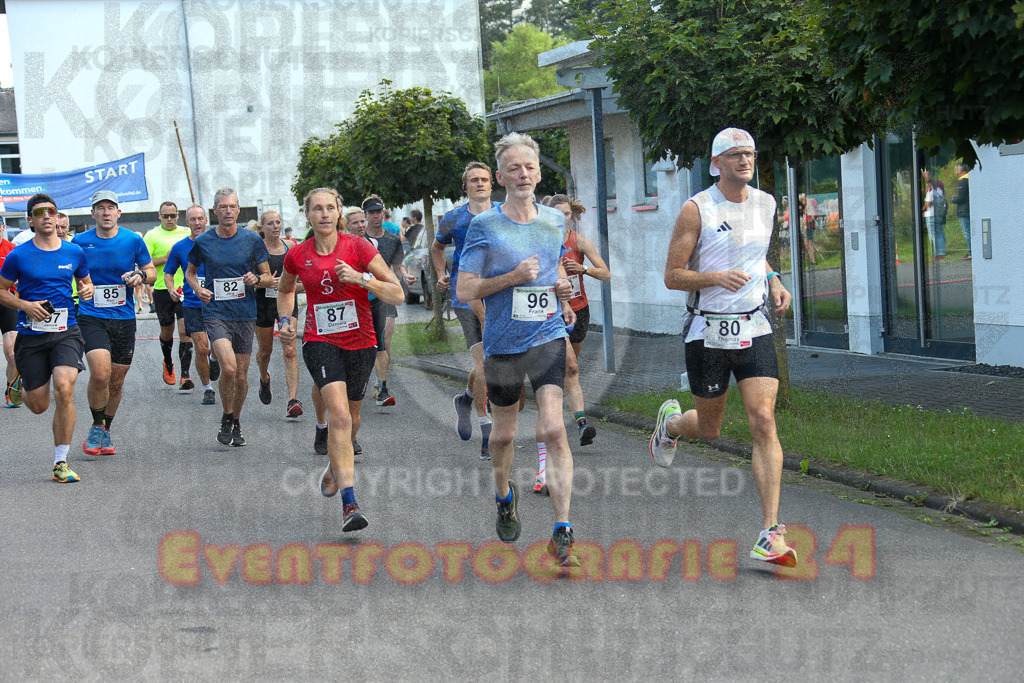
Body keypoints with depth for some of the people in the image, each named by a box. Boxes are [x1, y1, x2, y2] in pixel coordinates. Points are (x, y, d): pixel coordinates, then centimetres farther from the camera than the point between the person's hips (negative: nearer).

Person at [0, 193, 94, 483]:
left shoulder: (74, 252, 5)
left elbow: (86, 282, 21)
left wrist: (87, 290, -2)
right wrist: (25, 305, -11)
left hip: (66, 333, 0)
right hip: (31, 335, 0)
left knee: (64, 388, -23)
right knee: (39, 405, 4)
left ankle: (60, 463, -12)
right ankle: (24, 389, 47)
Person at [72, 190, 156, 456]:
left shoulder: (133, 240, 0)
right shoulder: (80, 242, -1)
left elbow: (151, 270, 9)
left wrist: (141, 276, -12)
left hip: (124, 319, 2)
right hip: (91, 317, -2)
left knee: (116, 383, 9)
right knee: (100, 374, -21)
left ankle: (105, 433, 29)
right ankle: (96, 427, 1)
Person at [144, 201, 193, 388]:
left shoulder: (187, 233, 8)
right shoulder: (152, 236, -1)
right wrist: (166, 258, -15)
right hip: (162, 290, 0)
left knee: (185, 330, -11)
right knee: (167, 330, 14)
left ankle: (185, 375, -13)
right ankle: (168, 364, 43)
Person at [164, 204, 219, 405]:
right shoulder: (179, 248, 3)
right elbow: (168, 273, 12)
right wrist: (171, 289, -8)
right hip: (192, 304, -1)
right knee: (201, 349, -9)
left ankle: (214, 357, 40)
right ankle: (207, 389, 8)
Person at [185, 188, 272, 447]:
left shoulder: (252, 240, 2)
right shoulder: (203, 241, 2)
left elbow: (268, 277, 10)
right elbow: (190, 272, 18)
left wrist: (256, 280, -13)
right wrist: (198, 288, -3)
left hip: (245, 314, 2)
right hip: (215, 312, -2)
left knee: (241, 374, 6)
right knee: (228, 367, -20)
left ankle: (236, 423, 27)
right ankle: (226, 419, 1)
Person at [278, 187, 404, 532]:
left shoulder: (358, 247, -7)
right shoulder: (297, 256, 0)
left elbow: (397, 294, -10)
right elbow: (285, 290, 22)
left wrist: (360, 278, -23)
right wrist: (285, 320, 4)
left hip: (360, 342, 1)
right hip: (320, 342, -1)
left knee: (351, 418, 15)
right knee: (340, 415, -20)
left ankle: (335, 464, 50)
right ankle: (349, 504, -25)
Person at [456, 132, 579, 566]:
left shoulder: (555, 221, 7)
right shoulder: (484, 226, -5)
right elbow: (464, 290, -7)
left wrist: (563, 290, 6)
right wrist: (513, 277, -17)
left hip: (548, 338, 1)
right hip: (503, 344, -1)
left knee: (553, 430, -14)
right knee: (503, 434, 13)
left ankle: (562, 533, -14)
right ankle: (504, 496, 45)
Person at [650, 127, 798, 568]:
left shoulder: (765, 204, 8)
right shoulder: (697, 210, -8)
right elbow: (672, 276, -8)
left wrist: (773, 283, 7)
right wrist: (717, 277, -24)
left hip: (754, 329, 3)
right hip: (708, 331, -3)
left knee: (764, 422, -12)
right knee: (708, 429, 10)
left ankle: (770, 535, -13)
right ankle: (671, 422, 50)